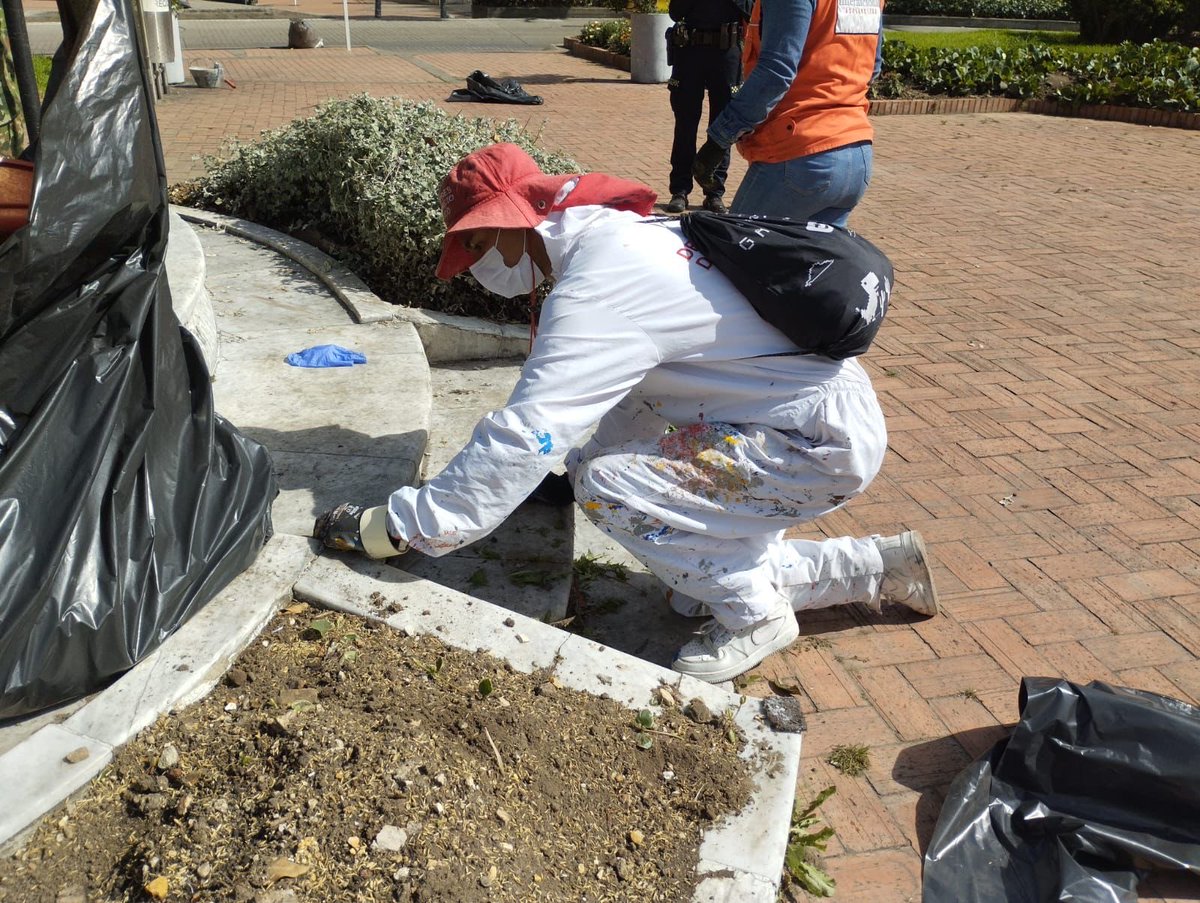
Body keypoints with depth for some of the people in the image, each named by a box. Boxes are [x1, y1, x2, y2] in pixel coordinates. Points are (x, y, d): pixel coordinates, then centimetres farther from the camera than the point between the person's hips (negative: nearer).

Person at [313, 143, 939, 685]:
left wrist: (393, 527, -20)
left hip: (822, 443, -10)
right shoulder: (623, 234, 9)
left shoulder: (597, 282, -22)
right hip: (829, 418, 10)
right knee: (696, 587, 15)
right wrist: (579, 462, 21)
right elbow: (633, 391, 21)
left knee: (608, 486, -18)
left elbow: (523, 437, -27)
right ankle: (878, 567, 24)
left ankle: (754, 615, 1)